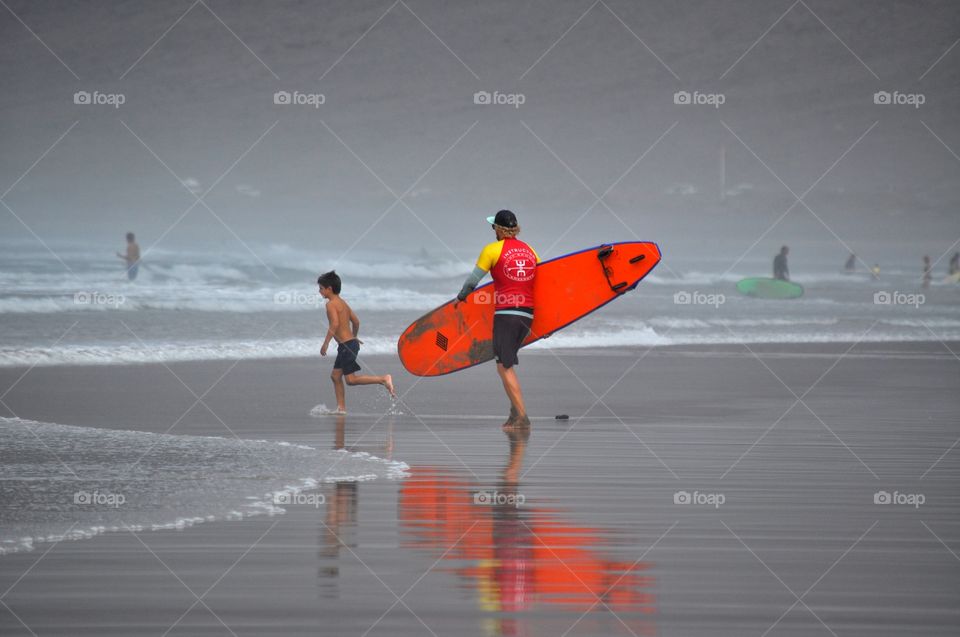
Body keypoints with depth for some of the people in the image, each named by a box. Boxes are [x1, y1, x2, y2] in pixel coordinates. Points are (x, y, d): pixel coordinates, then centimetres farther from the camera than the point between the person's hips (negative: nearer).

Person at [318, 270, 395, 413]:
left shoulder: (331, 304, -13)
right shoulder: (342, 302, 15)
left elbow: (335, 324, -25)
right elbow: (356, 321, 22)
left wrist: (325, 344, -21)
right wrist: (354, 337, 39)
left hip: (347, 345, -10)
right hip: (351, 342, 10)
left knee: (351, 379, -10)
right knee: (335, 376, 13)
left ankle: (383, 379, -12)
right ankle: (341, 408, 12)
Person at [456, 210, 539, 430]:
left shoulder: (492, 249, -2)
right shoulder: (529, 250, 14)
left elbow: (473, 280, 0)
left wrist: (461, 297, 20)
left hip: (506, 313, -6)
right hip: (528, 313, 7)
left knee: (504, 366, -6)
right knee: (507, 362, 18)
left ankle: (522, 416, -14)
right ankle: (515, 411, 11)